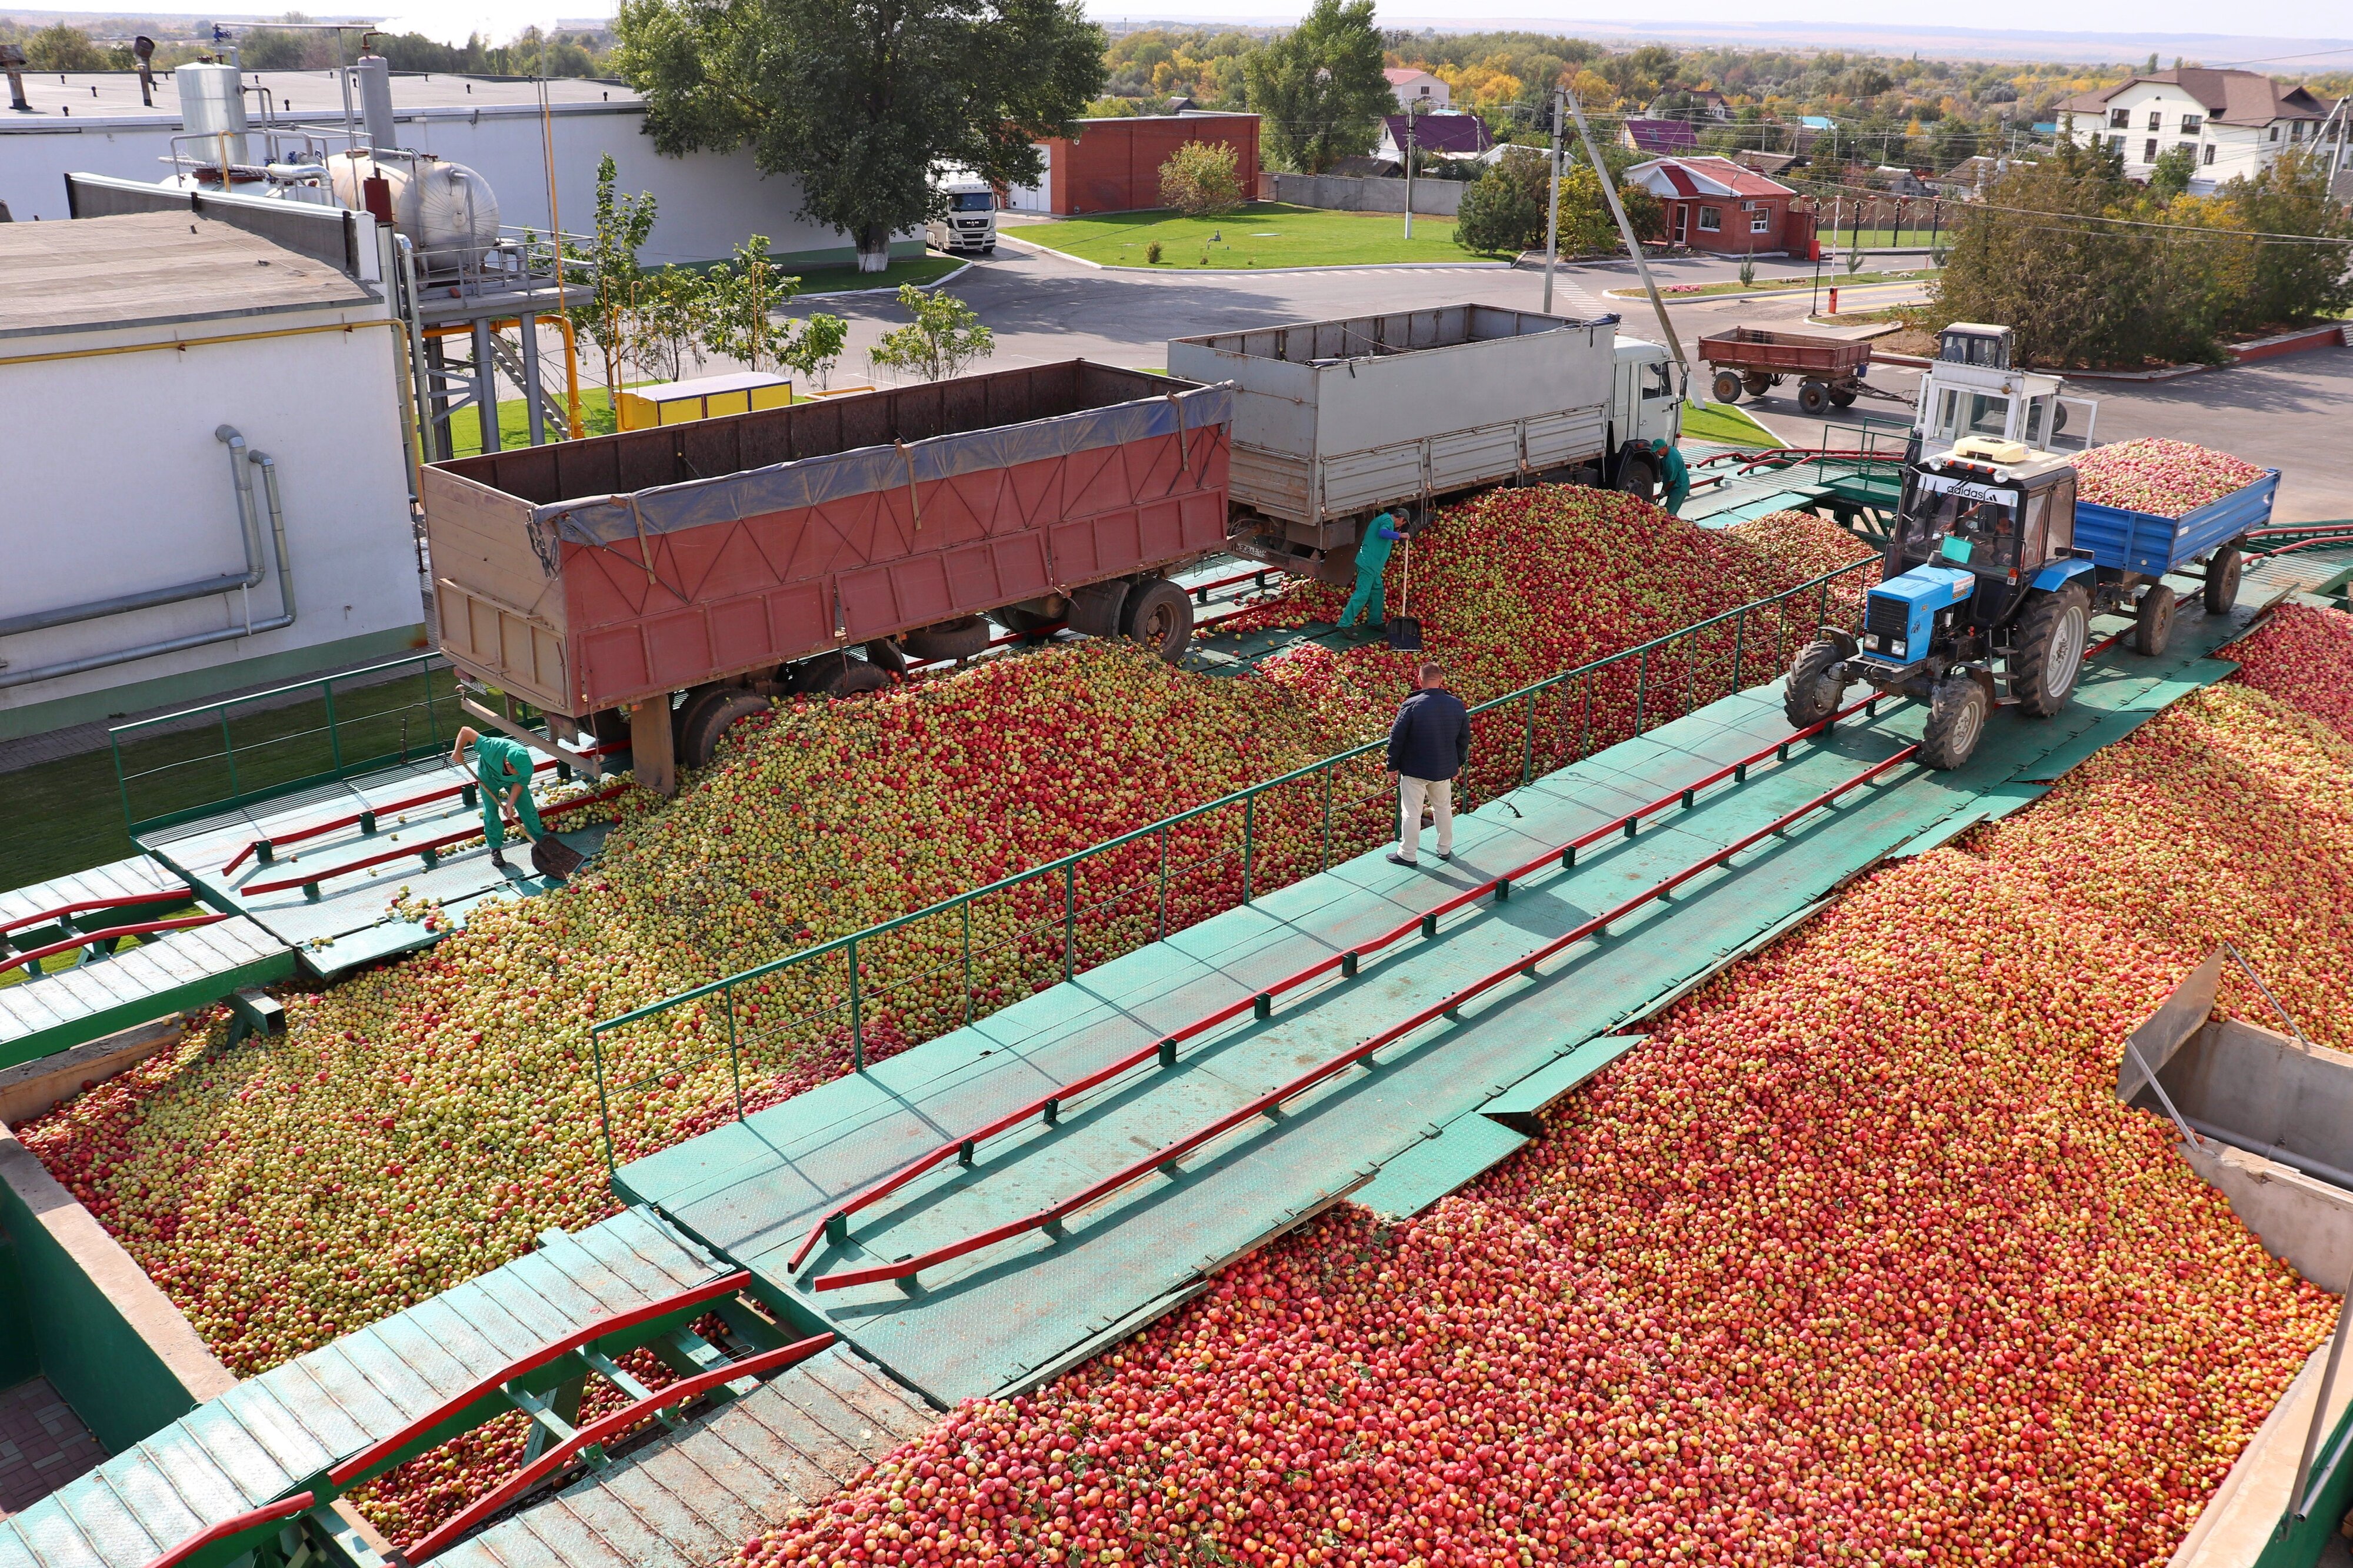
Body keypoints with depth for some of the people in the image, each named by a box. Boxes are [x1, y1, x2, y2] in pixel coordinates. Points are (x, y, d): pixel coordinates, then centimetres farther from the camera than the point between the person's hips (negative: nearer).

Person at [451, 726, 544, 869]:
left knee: (528, 809, 0)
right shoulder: (492, 749, -47)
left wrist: (510, 804, -25)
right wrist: (458, 752, -26)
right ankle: (495, 848, 17)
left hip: (511, 781, 1)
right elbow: (465, 731, -38)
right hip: (489, 777, -1)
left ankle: (539, 841, 18)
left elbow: (520, 784, -18)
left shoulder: (525, 766, -39)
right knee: (491, 812, -1)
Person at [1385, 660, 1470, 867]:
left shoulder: (1412, 705, -19)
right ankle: (1445, 849, 33)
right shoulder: (1457, 705, -5)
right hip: (1445, 769, 4)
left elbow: (1397, 738, -14)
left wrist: (1393, 765, -1)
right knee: (1443, 808, 21)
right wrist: (1458, 763, 21)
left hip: (1414, 769, -4)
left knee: (1411, 812, 6)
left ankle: (1407, 854, 15)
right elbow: (1464, 738, 7)